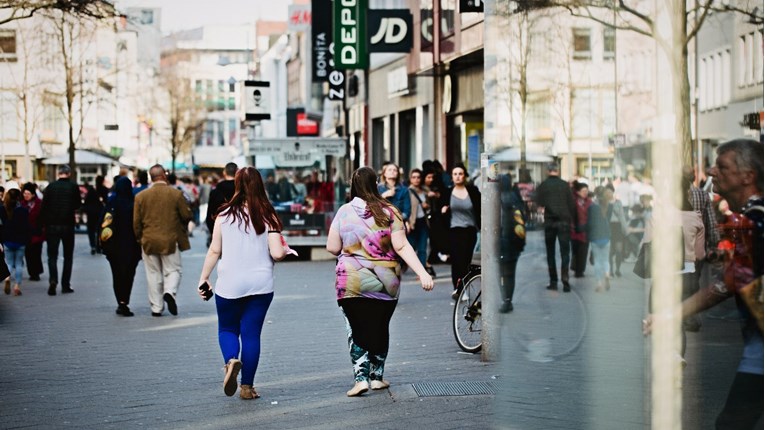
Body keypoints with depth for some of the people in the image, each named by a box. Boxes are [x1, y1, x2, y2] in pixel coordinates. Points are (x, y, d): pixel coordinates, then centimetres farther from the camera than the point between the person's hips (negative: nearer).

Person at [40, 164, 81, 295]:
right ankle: (65, 285, 9)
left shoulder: (50, 187, -3)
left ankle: (53, 280, -18)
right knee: (68, 256, 11)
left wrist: (45, 224, 5)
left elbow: (44, 207, -3)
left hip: (52, 226, 0)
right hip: (68, 225, 0)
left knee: (52, 255, 4)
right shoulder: (73, 187, -5)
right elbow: (78, 205, 1)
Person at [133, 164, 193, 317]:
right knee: (172, 270, 8)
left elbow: (136, 222, 1)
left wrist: (139, 238, 14)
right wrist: (182, 226, 19)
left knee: (153, 274, 9)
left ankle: (156, 308, 9)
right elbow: (187, 216, -3)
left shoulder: (141, 196, -1)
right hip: (170, 240, -2)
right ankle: (169, 292, -20)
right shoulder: (176, 194, -7)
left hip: (149, 241, 2)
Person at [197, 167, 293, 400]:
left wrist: (203, 278, 6)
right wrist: (284, 249, 13)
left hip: (229, 284, 0)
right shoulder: (268, 217, -4)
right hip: (260, 284, 0)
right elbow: (276, 253, -9)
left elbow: (214, 250, -2)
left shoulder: (225, 215, -3)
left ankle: (231, 360, -13)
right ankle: (247, 386, 9)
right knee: (251, 334, 8)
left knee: (227, 329, 16)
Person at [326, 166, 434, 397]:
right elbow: (402, 247, -10)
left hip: (351, 282, -1)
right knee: (380, 329, 16)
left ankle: (361, 378, -7)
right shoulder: (389, 212, -4)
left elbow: (332, 248, 0)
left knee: (357, 331, 5)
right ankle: (376, 377, 22)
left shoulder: (344, 212, -4)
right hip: (385, 283, 1)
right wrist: (422, 273, -10)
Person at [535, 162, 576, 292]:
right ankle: (565, 279, -14)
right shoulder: (565, 185, -1)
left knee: (550, 253, 10)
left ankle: (553, 281, 7)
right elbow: (572, 204, -1)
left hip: (549, 221, 0)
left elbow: (539, 203, -1)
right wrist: (573, 220, 6)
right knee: (565, 252, 0)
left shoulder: (543, 185, -2)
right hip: (564, 221, 0)